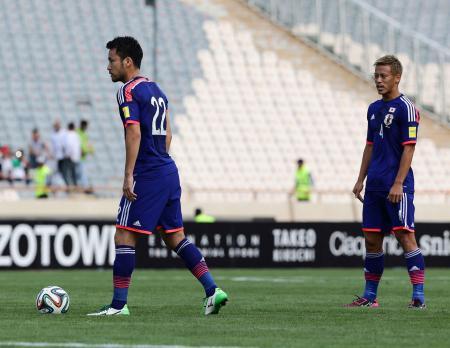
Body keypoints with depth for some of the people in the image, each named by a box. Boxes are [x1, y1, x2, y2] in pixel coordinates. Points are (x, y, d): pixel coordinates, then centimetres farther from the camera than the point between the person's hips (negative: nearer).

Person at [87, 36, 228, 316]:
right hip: (169, 172, 9)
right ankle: (212, 290, 4)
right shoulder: (156, 89, 18)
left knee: (124, 236, -4)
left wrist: (128, 176, -19)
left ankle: (119, 304, -5)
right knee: (175, 237, 13)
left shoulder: (128, 91, -9)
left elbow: (134, 133, -18)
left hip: (147, 176, -9)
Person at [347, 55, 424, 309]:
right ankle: (370, 296, 14)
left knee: (405, 236, -11)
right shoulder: (374, 109, 15)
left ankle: (419, 295, -10)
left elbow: (409, 148, -13)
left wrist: (398, 184, -18)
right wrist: (361, 180, 15)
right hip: (374, 186, 8)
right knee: (372, 238, 8)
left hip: (397, 186, -8)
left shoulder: (405, 108, -8)